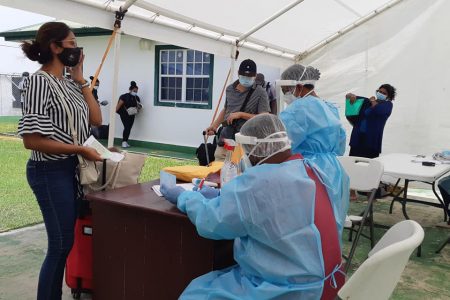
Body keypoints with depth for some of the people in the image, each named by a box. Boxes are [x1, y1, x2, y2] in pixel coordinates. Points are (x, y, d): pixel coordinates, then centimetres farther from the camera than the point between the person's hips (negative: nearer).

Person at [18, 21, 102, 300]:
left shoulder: (69, 84, 10)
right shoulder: (39, 81, -15)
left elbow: (96, 119, 6)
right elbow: (32, 139, -21)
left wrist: (80, 78, 5)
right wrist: (81, 149, -20)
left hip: (73, 169, 8)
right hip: (51, 172, -8)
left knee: (66, 241, 16)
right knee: (61, 245, 0)